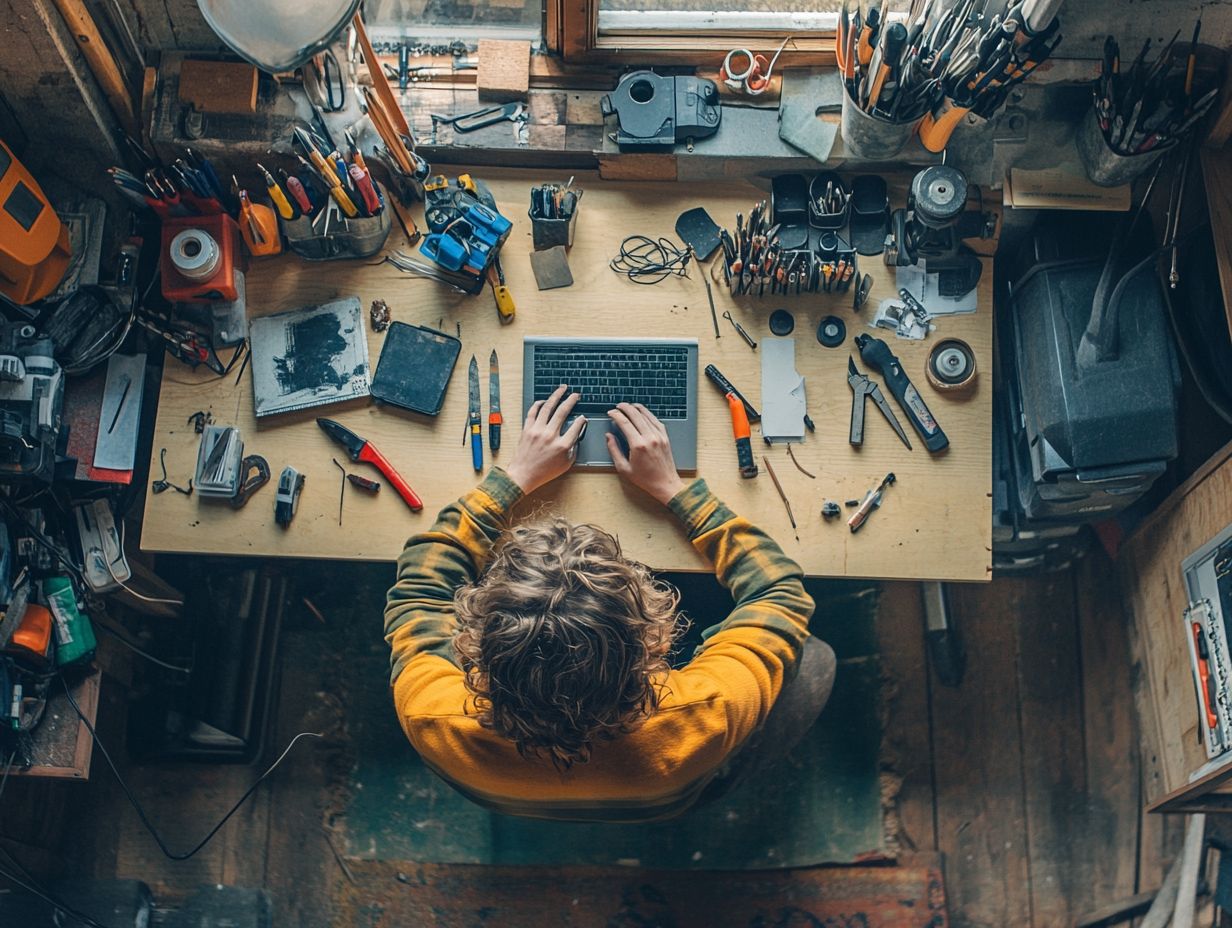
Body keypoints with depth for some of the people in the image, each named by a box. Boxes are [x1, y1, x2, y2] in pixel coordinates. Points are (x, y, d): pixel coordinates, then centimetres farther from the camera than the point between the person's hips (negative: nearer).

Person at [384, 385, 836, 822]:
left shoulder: (434, 724, -42)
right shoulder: (700, 722, -47)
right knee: (817, 659, 0)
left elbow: (417, 589, -19)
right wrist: (671, 486, -23)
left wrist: (518, 475, -20)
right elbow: (782, 595, -27)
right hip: (668, 808, -1)